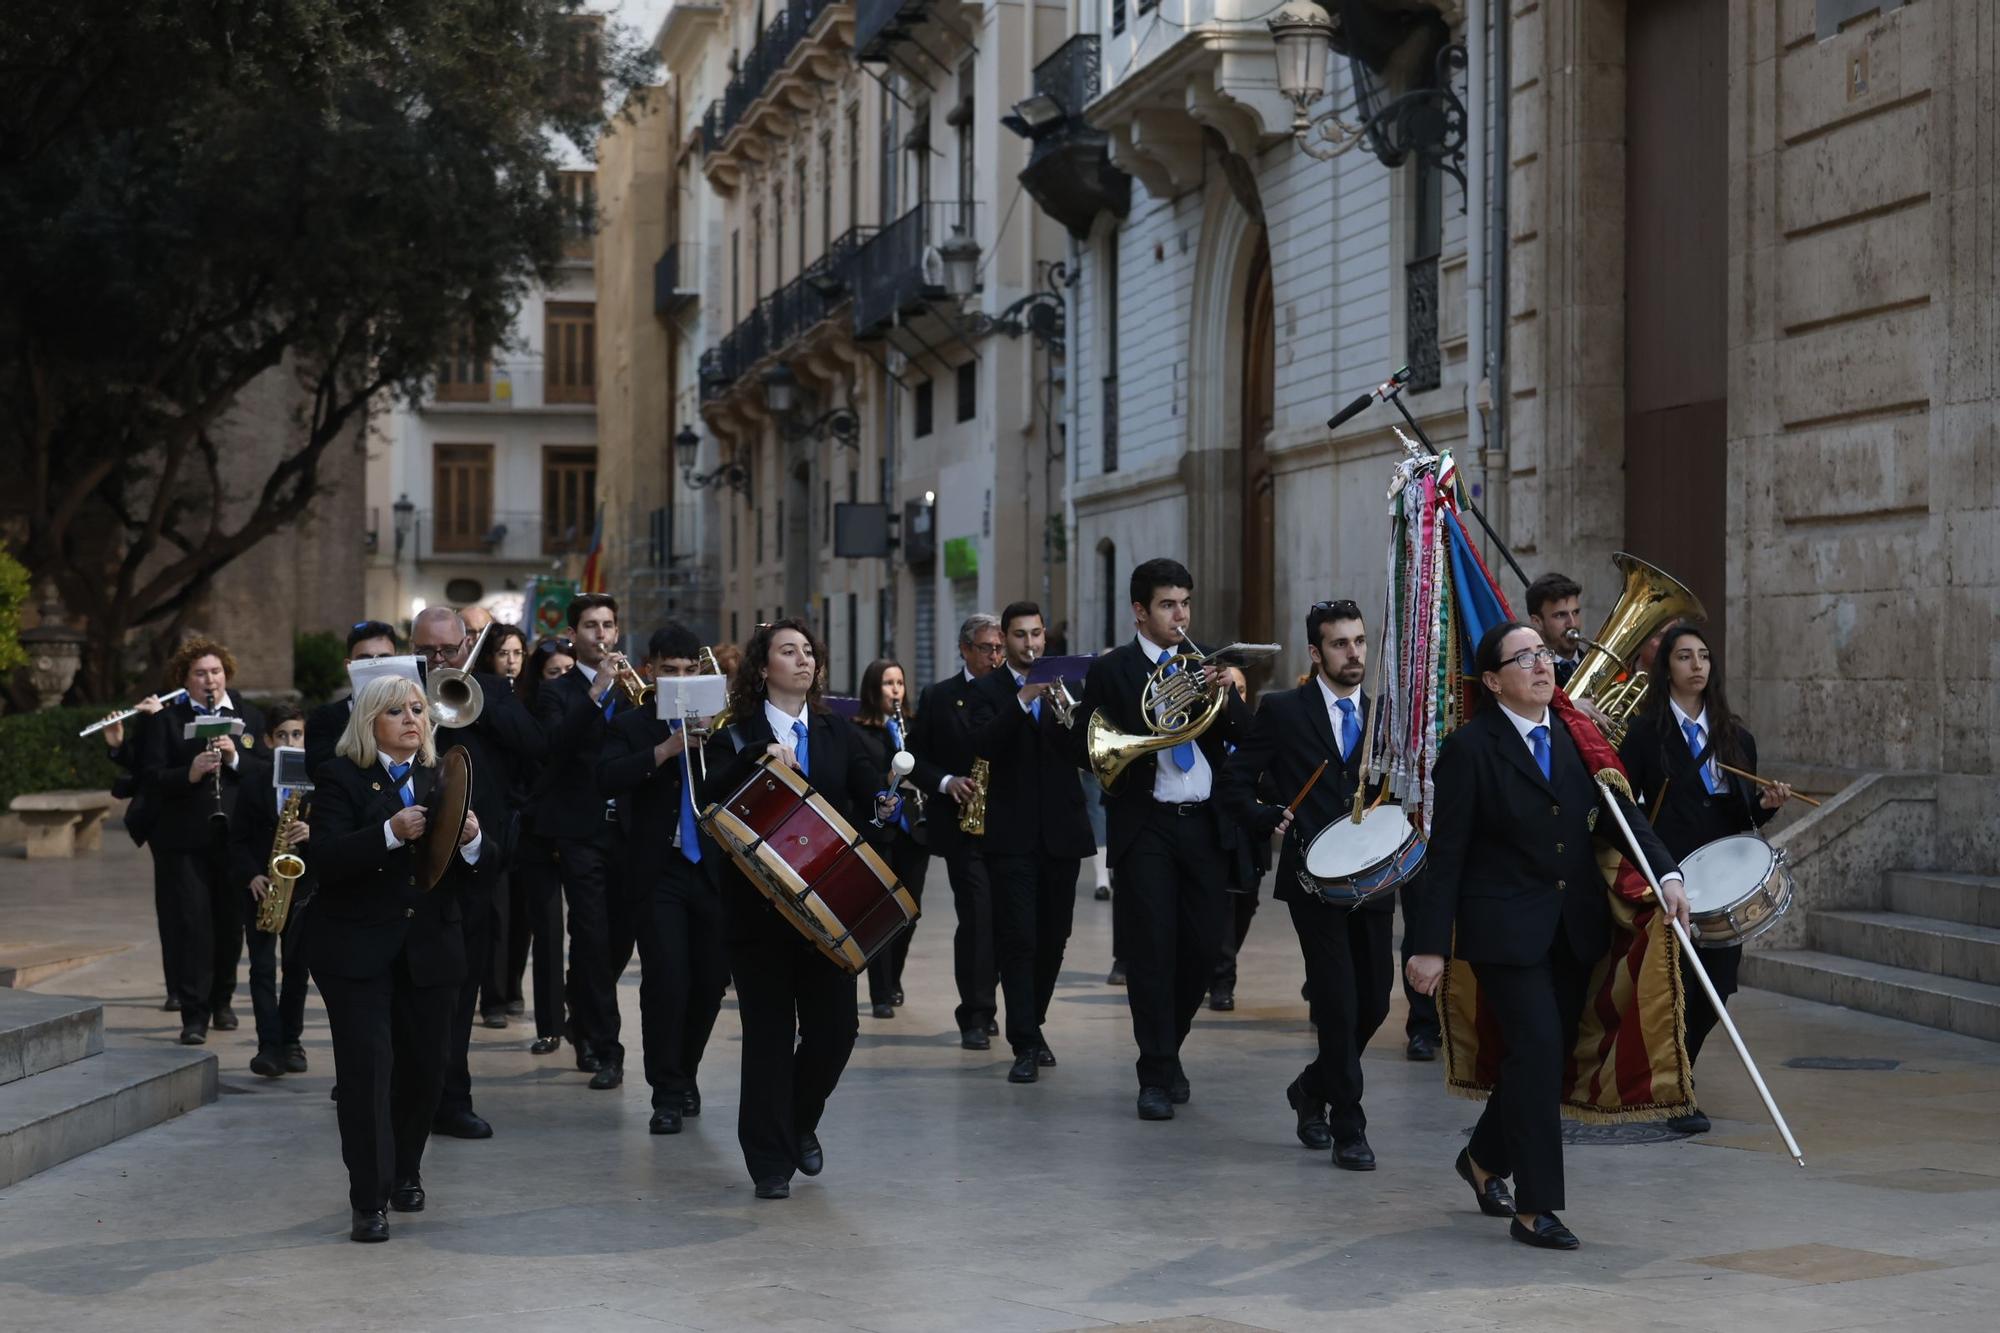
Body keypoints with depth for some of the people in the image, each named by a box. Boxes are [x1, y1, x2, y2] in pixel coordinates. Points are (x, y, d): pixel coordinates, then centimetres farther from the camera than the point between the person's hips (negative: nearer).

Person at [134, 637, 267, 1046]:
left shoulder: (249, 717, 10)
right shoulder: (164, 720, 4)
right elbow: (150, 779, -5)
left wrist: (234, 758, -13)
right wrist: (189, 773, -22)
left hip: (234, 837, 2)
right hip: (183, 839, -2)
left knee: (230, 922, 9)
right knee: (191, 923, -6)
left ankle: (222, 1001, 27)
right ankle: (194, 1015, -5)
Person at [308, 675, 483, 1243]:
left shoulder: (443, 779, 11)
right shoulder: (340, 779, -2)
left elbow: (467, 872, 9)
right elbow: (325, 859, -16)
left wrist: (468, 840, -14)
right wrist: (390, 833, -28)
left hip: (430, 950, 4)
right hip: (358, 950, -4)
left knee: (424, 1068, 10)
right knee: (366, 1068, -10)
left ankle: (405, 1173, 31)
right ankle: (369, 1200, -6)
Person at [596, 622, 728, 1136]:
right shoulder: (631, 725, 3)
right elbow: (606, 779, -14)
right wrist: (666, 750, -24)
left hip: (714, 867, 3)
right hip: (659, 870, -3)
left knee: (711, 981, 7)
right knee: (666, 979, -10)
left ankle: (685, 1072, 28)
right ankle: (668, 1093, 0)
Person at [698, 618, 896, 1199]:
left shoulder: (837, 732, 11)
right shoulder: (736, 735, 1)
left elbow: (868, 789, 1)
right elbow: (712, 795, -15)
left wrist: (887, 803, -20)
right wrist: (758, 754, -27)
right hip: (758, 906, -3)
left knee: (836, 1026, 1)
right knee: (769, 1032, 0)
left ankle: (800, 1121, 30)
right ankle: (771, 1161, 10)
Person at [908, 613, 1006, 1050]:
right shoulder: (938, 697, 5)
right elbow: (915, 756, 4)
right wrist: (947, 782, -11)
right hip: (963, 824, -3)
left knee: (1003, 919, 7)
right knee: (978, 915, -12)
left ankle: (981, 1009, 22)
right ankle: (976, 1016, -8)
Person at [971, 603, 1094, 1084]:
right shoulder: (988, 689, 2)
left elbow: (1085, 752, 1)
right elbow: (983, 745, -16)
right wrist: (1023, 699, -26)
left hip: (1061, 831, 3)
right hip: (1012, 835, -3)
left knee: (1053, 937, 10)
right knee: (1017, 939, -9)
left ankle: (1032, 1023, 27)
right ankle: (1025, 1045, -9)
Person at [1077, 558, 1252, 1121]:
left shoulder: (1205, 663, 13)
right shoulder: (1111, 670, 2)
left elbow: (1246, 733, 5)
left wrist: (1223, 695, -14)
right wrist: (1142, 741, -17)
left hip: (1204, 823, 4)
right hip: (1145, 825, -4)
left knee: (1204, 948, 5)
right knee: (1151, 949, -5)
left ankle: (1168, 1048, 27)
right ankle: (1157, 1075, 0)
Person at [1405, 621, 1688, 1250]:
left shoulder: (1577, 734, 7)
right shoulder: (1470, 747, -10)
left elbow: (1620, 813, 3)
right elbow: (1447, 853, -10)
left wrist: (1665, 874, -14)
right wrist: (1431, 946, -13)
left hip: (1574, 926, 6)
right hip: (1506, 927, -6)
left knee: (1551, 1052, 13)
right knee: (1538, 1050, -13)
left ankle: (1485, 1158, 36)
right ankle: (1534, 1207, -7)